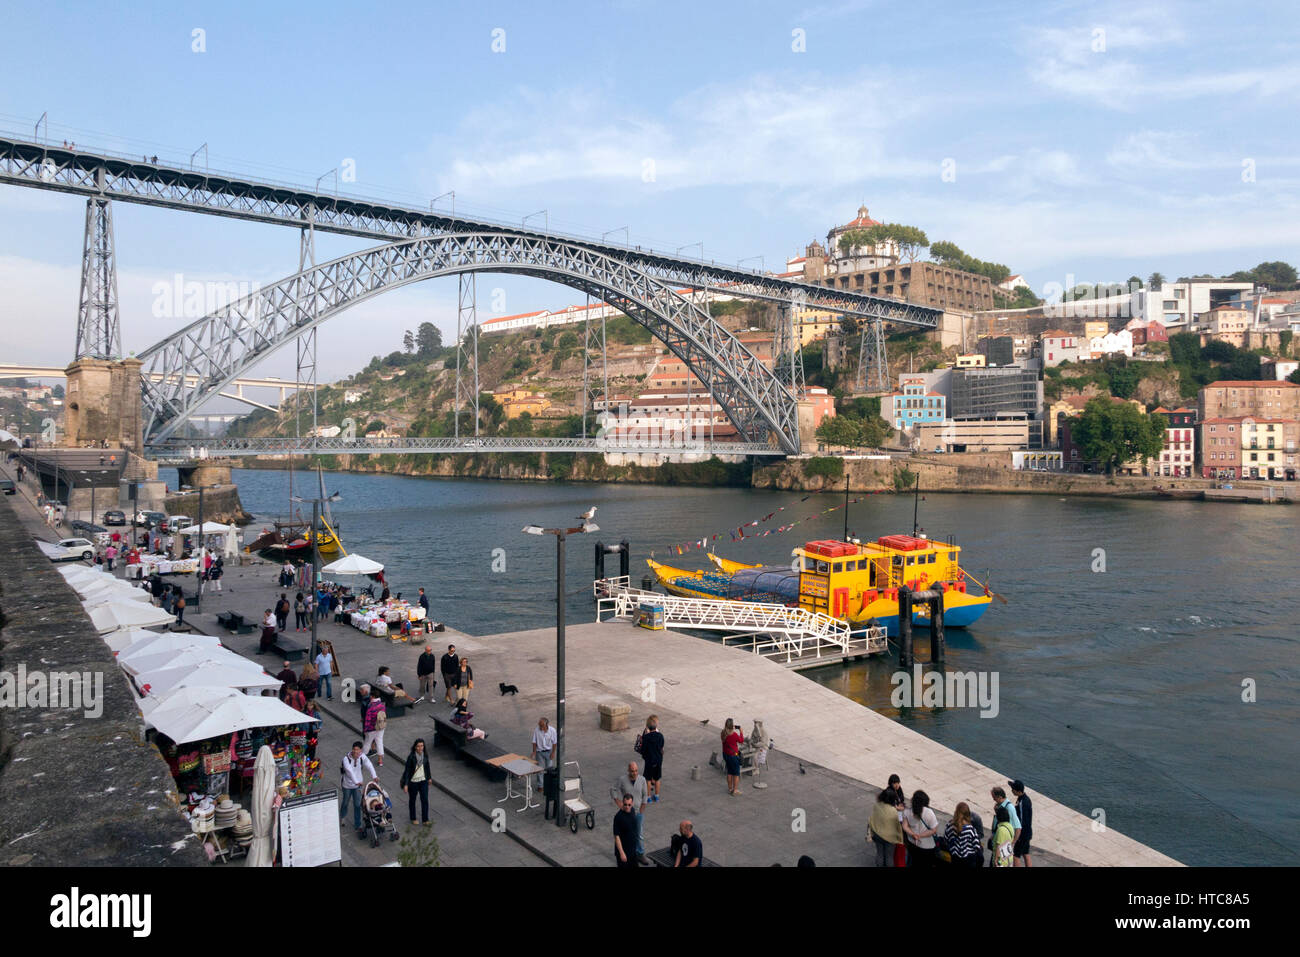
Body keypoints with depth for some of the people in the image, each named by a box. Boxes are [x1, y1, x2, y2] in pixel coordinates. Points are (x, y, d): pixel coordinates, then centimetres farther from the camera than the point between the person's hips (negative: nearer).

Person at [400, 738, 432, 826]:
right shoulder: (411, 757, -19)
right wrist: (405, 784, -17)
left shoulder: (425, 755, -5)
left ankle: (425, 820, 12)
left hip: (423, 781, 3)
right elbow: (407, 771, -16)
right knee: (412, 800, 14)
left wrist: (429, 777, 20)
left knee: (425, 800, 0)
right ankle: (413, 818, 33)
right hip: (413, 782, -3)